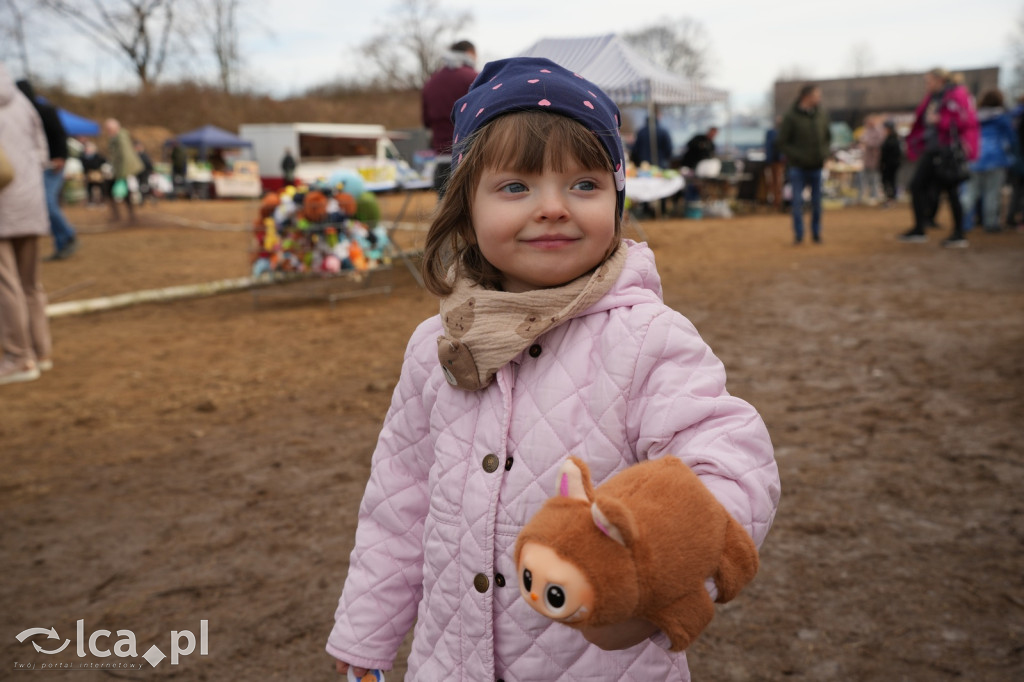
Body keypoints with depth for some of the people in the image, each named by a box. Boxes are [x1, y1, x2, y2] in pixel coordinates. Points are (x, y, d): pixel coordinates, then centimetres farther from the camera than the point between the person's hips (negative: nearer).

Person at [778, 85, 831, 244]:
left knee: (817, 202, 7)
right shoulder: (791, 116, -9)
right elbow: (783, 143, -7)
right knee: (797, 202, -5)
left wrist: (825, 155, 1)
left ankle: (816, 233, 18)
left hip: (816, 167, 4)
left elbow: (828, 137, 16)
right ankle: (798, 234, 6)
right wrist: (799, 157, -15)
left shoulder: (822, 113, 4)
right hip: (798, 168, -4)